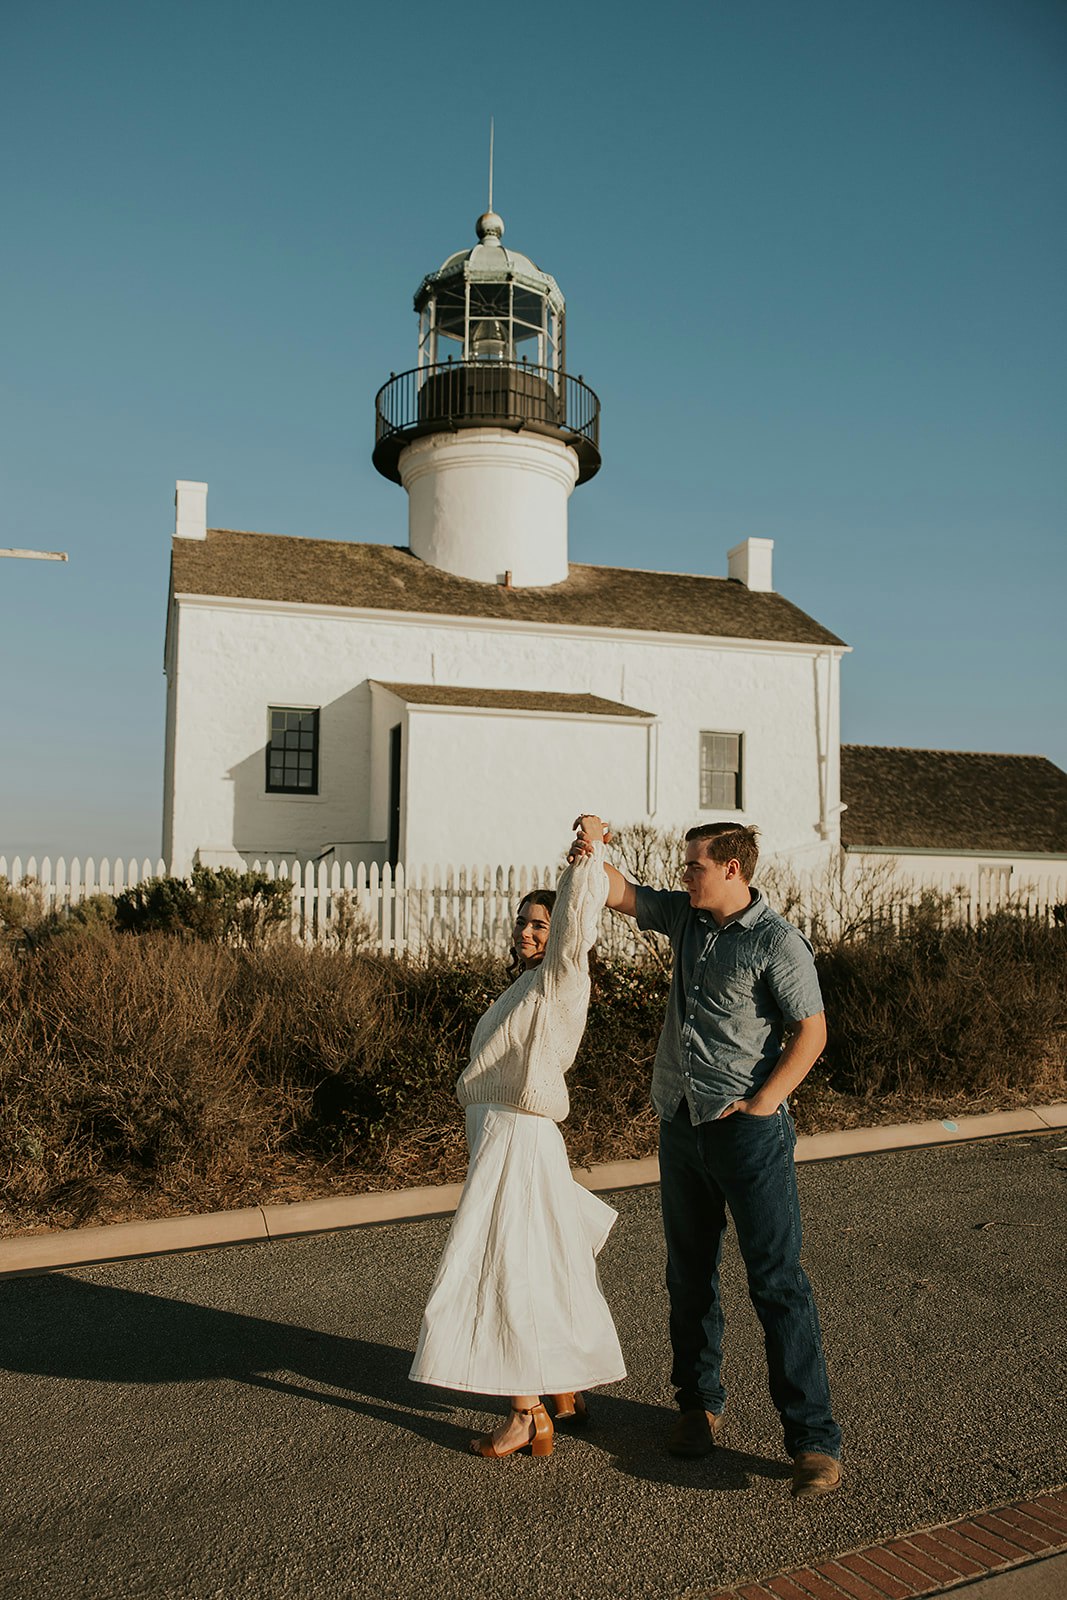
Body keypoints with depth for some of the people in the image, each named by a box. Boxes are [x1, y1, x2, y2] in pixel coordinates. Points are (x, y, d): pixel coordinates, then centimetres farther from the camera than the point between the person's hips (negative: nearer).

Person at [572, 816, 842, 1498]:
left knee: (778, 1281, -4)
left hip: (749, 1130, -7)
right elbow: (620, 893, 15)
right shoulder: (685, 917, 7)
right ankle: (700, 1404, 32)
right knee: (690, 1277, 16)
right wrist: (592, 849, -4)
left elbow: (811, 1033, -12)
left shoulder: (778, 941, -12)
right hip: (680, 1124, 7)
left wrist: (762, 1103, -17)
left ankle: (814, 1438, 5)